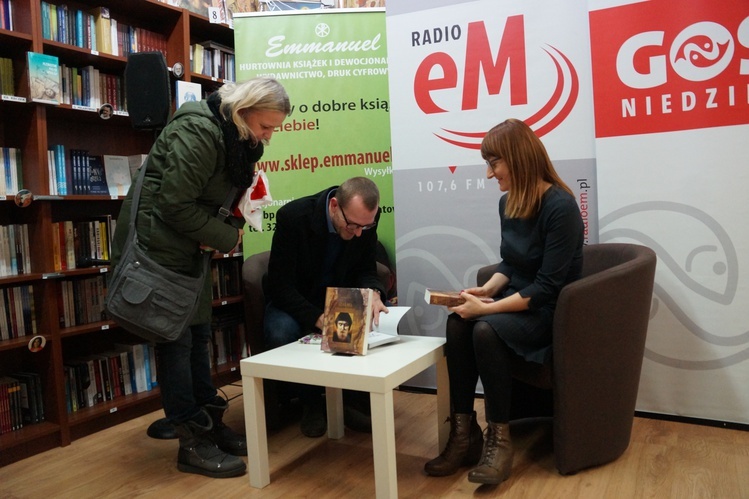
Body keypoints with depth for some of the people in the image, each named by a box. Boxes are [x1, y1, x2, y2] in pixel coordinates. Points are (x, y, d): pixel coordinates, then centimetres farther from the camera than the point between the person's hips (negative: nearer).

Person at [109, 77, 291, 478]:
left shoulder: (237, 138, 6)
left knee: (199, 333, 11)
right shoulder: (198, 132, -22)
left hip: (187, 244, 9)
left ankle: (210, 425, 23)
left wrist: (231, 228, -6)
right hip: (156, 242, -9)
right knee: (175, 338, -4)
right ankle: (193, 444, 6)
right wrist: (227, 238, -16)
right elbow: (175, 204, -24)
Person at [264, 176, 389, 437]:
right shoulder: (293, 216, -27)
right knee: (281, 333, -34)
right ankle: (311, 403, -5)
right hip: (296, 300, -3)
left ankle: (355, 399, 0)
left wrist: (373, 293, -28)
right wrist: (318, 318, -39)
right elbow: (279, 285, -25)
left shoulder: (364, 218, -15)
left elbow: (366, 269, -3)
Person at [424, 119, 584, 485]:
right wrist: (487, 289, -6)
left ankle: (499, 440, -15)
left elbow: (547, 288, -23)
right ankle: (464, 433, -13)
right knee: (457, 322, -21)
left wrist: (487, 308, -25)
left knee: (486, 329, -32)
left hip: (552, 310, -7)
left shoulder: (560, 207, -20)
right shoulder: (508, 203, 4)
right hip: (516, 299, 7)